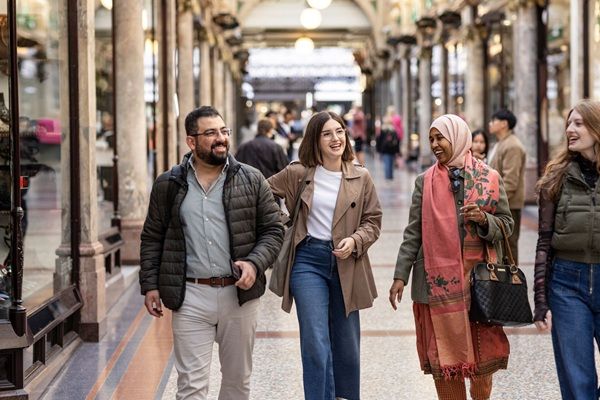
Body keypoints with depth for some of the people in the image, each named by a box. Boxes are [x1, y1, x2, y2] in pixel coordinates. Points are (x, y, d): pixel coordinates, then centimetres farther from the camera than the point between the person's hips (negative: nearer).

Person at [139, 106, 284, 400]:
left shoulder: (252, 180, 2)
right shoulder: (168, 185, 3)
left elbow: (273, 230, 4)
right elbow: (152, 238, 8)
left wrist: (255, 263, -12)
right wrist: (150, 285, 1)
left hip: (239, 294, 1)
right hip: (190, 297, -1)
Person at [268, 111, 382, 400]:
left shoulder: (361, 178, 1)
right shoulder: (297, 174, -2)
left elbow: (373, 221, 5)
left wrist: (355, 240, -12)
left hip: (346, 264, 2)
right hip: (308, 260, -2)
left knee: (347, 346, 13)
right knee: (316, 345, -8)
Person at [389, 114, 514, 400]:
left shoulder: (490, 178, 4)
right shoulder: (425, 181, 6)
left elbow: (506, 224, 8)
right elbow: (413, 232, 6)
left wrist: (484, 220, -13)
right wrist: (400, 275, 0)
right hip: (438, 280, 1)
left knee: (482, 356, 3)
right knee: (443, 356, 2)